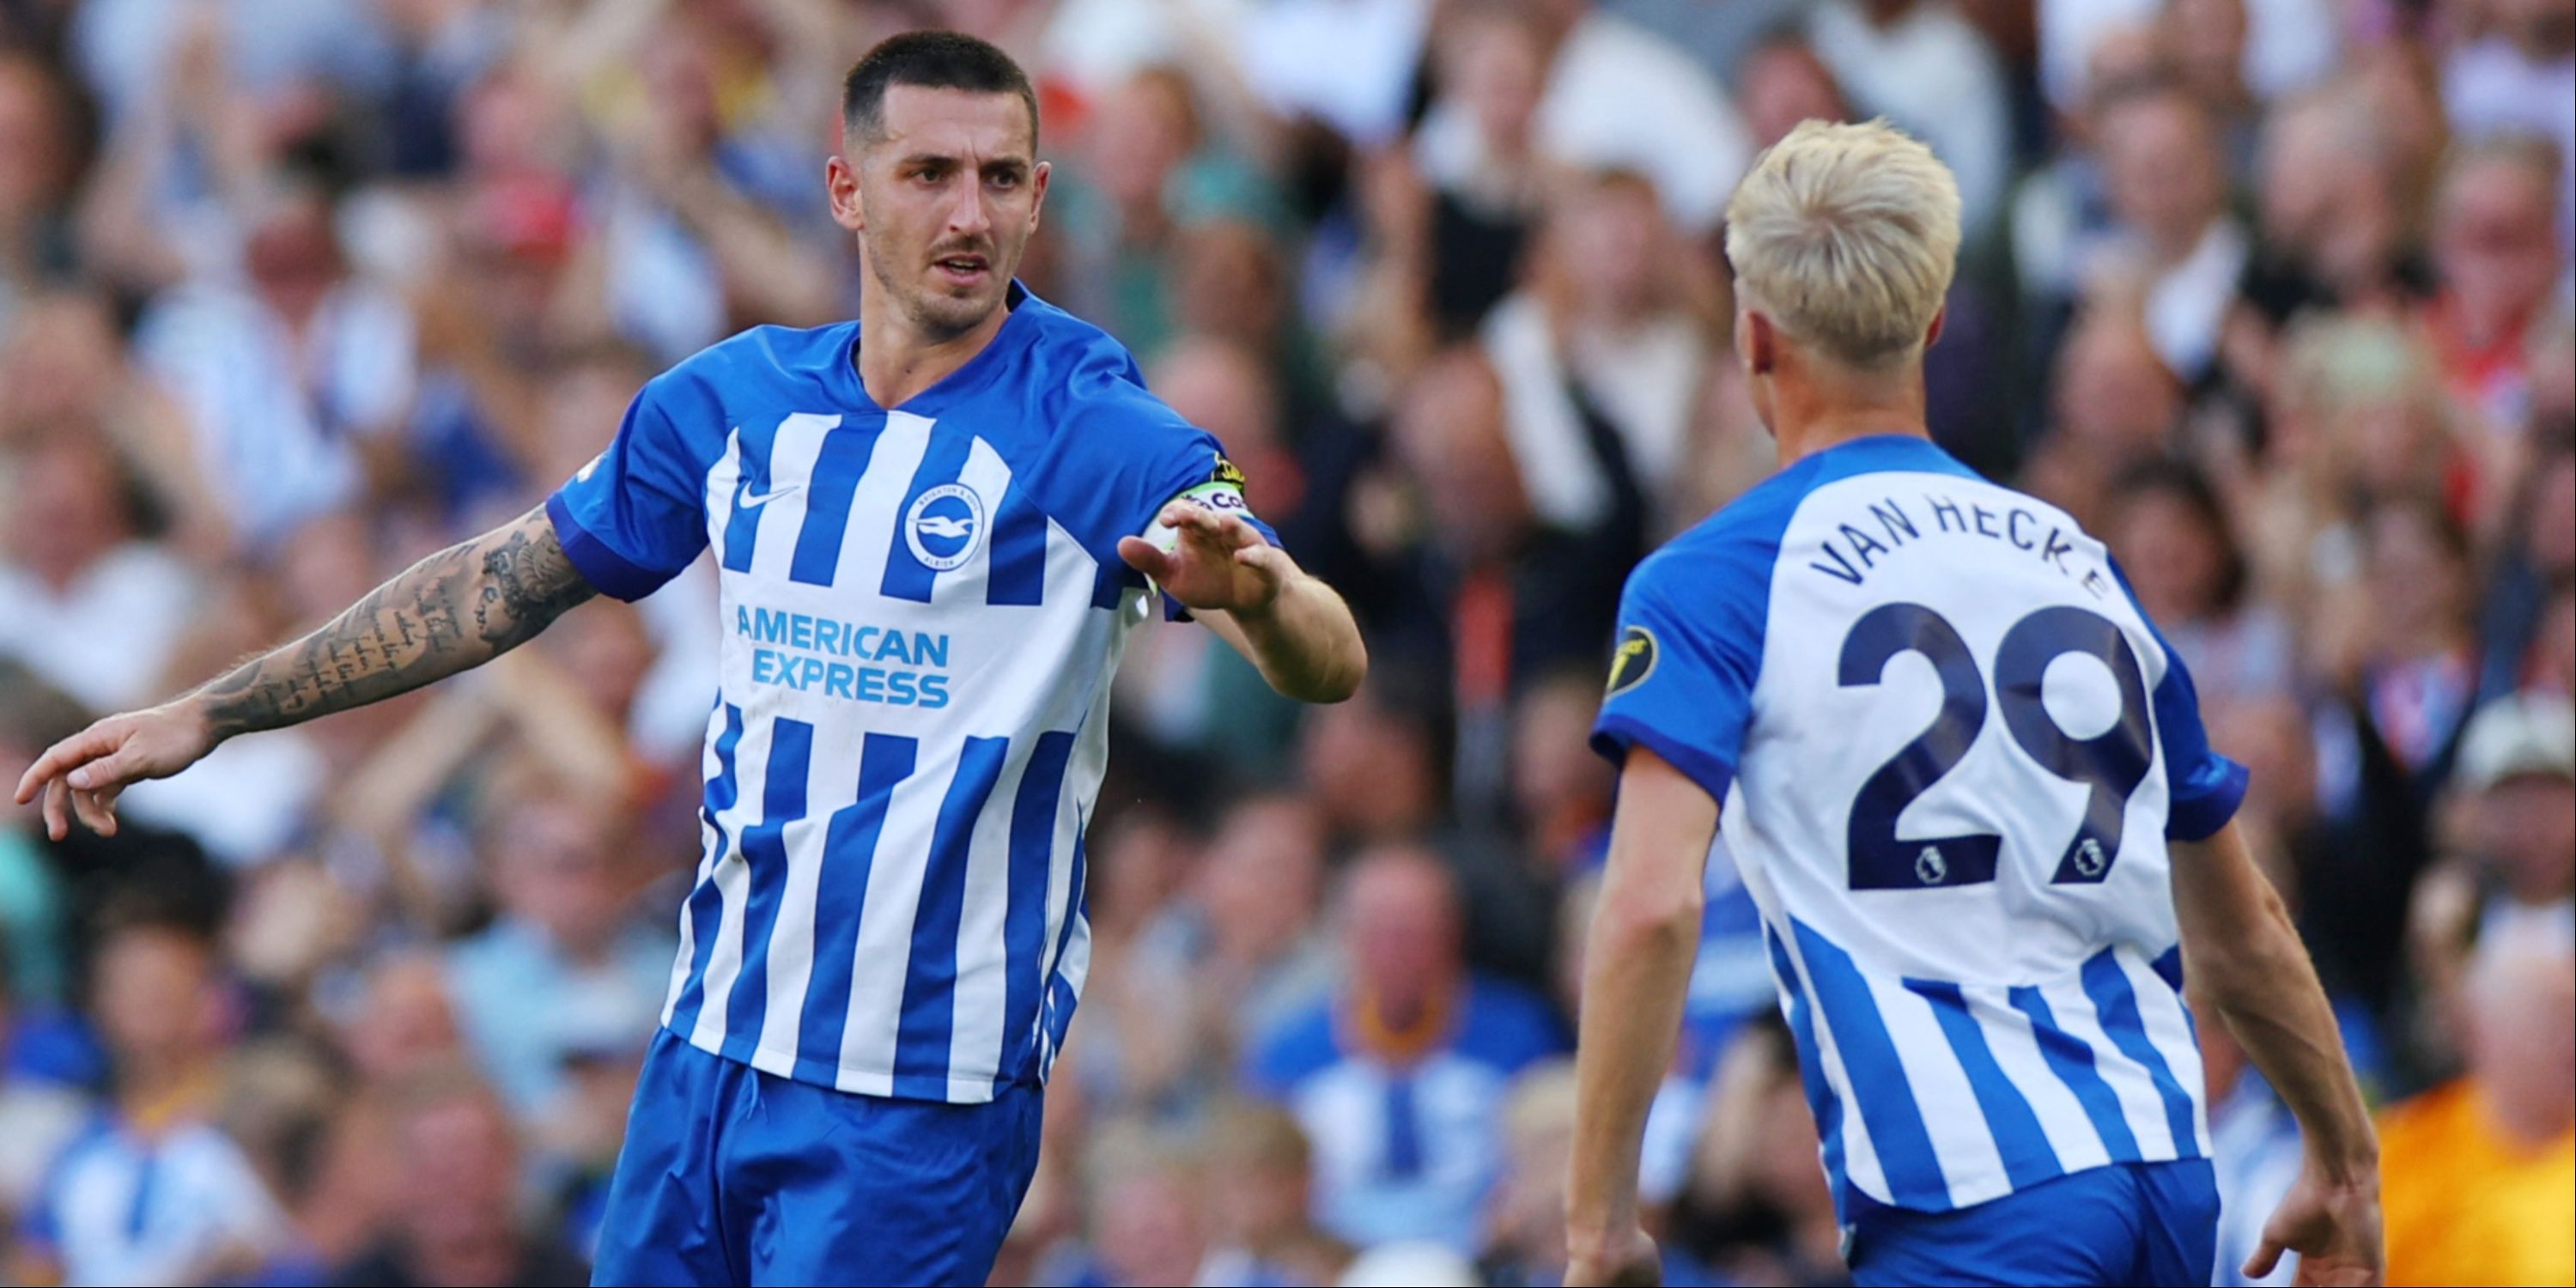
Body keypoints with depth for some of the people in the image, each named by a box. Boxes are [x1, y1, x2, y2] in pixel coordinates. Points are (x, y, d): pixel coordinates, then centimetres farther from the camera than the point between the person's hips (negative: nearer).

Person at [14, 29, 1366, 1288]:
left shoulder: (1097, 434, -11)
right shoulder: (736, 401, 4)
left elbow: (1332, 666, -22)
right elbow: (506, 581, 16)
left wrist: (1252, 587, -46)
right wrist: (208, 713, 16)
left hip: (919, 1096, -5)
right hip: (709, 1053, 5)